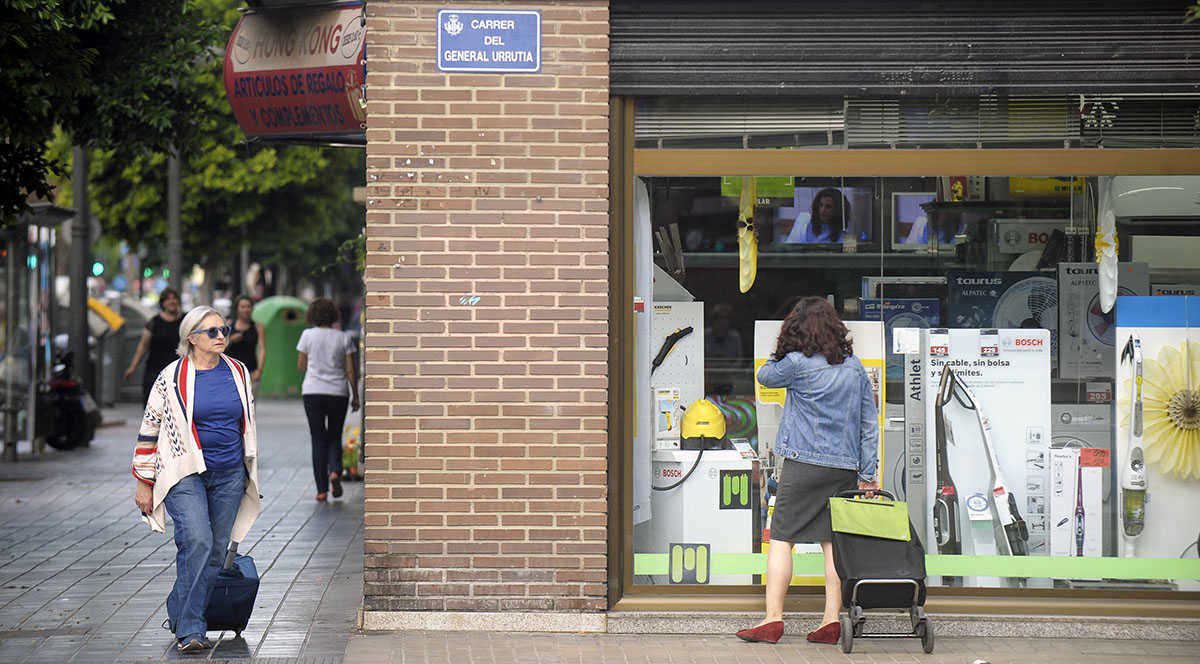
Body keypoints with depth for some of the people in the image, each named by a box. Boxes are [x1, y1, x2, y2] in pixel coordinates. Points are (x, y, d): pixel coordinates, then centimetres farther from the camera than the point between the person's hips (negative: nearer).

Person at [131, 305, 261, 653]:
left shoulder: (238, 373, 8)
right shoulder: (171, 378, -4)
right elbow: (149, 429, 1)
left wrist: (250, 472, 22)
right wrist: (144, 484, 0)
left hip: (229, 476, 5)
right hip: (185, 474, -5)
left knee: (215, 553, 4)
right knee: (196, 541, -20)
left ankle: (181, 616, 19)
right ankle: (189, 628, -17)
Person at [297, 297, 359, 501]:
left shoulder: (308, 335, -2)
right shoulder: (343, 338, 0)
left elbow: (301, 366, 5)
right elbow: (351, 371, 0)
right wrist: (355, 396, 7)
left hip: (313, 392, -1)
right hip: (338, 393, 1)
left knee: (318, 440, 6)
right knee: (335, 438, 15)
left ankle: (321, 490, 2)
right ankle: (335, 471, -13)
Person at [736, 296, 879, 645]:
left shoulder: (798, 363, -9)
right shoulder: (855, 367, 7)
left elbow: (764, 375, 11)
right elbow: (870, 423, 9)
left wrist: (783, 352, 23)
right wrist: (867, 472, 13)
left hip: (804, 464, -5)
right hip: (845, 468, 5)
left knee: (781, 537, 1)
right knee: (832, 540, 7)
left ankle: (773, 619, -1)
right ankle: (831, 620, 2)